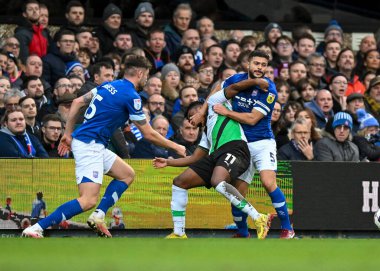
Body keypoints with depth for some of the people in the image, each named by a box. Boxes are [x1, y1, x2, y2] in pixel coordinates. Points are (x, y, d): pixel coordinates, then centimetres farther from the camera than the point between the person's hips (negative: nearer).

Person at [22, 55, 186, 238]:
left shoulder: (109, 86, 14)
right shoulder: (131, 96, -11)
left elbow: (77, 102, 17)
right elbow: (148, 134, -6)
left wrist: (68, 133, 22)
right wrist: (175, 147, 8)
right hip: (89, 145, -10)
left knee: (127, 175, 19)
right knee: (89, 200, -19)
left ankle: (98, 216, 6)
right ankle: (36, 228, -25)